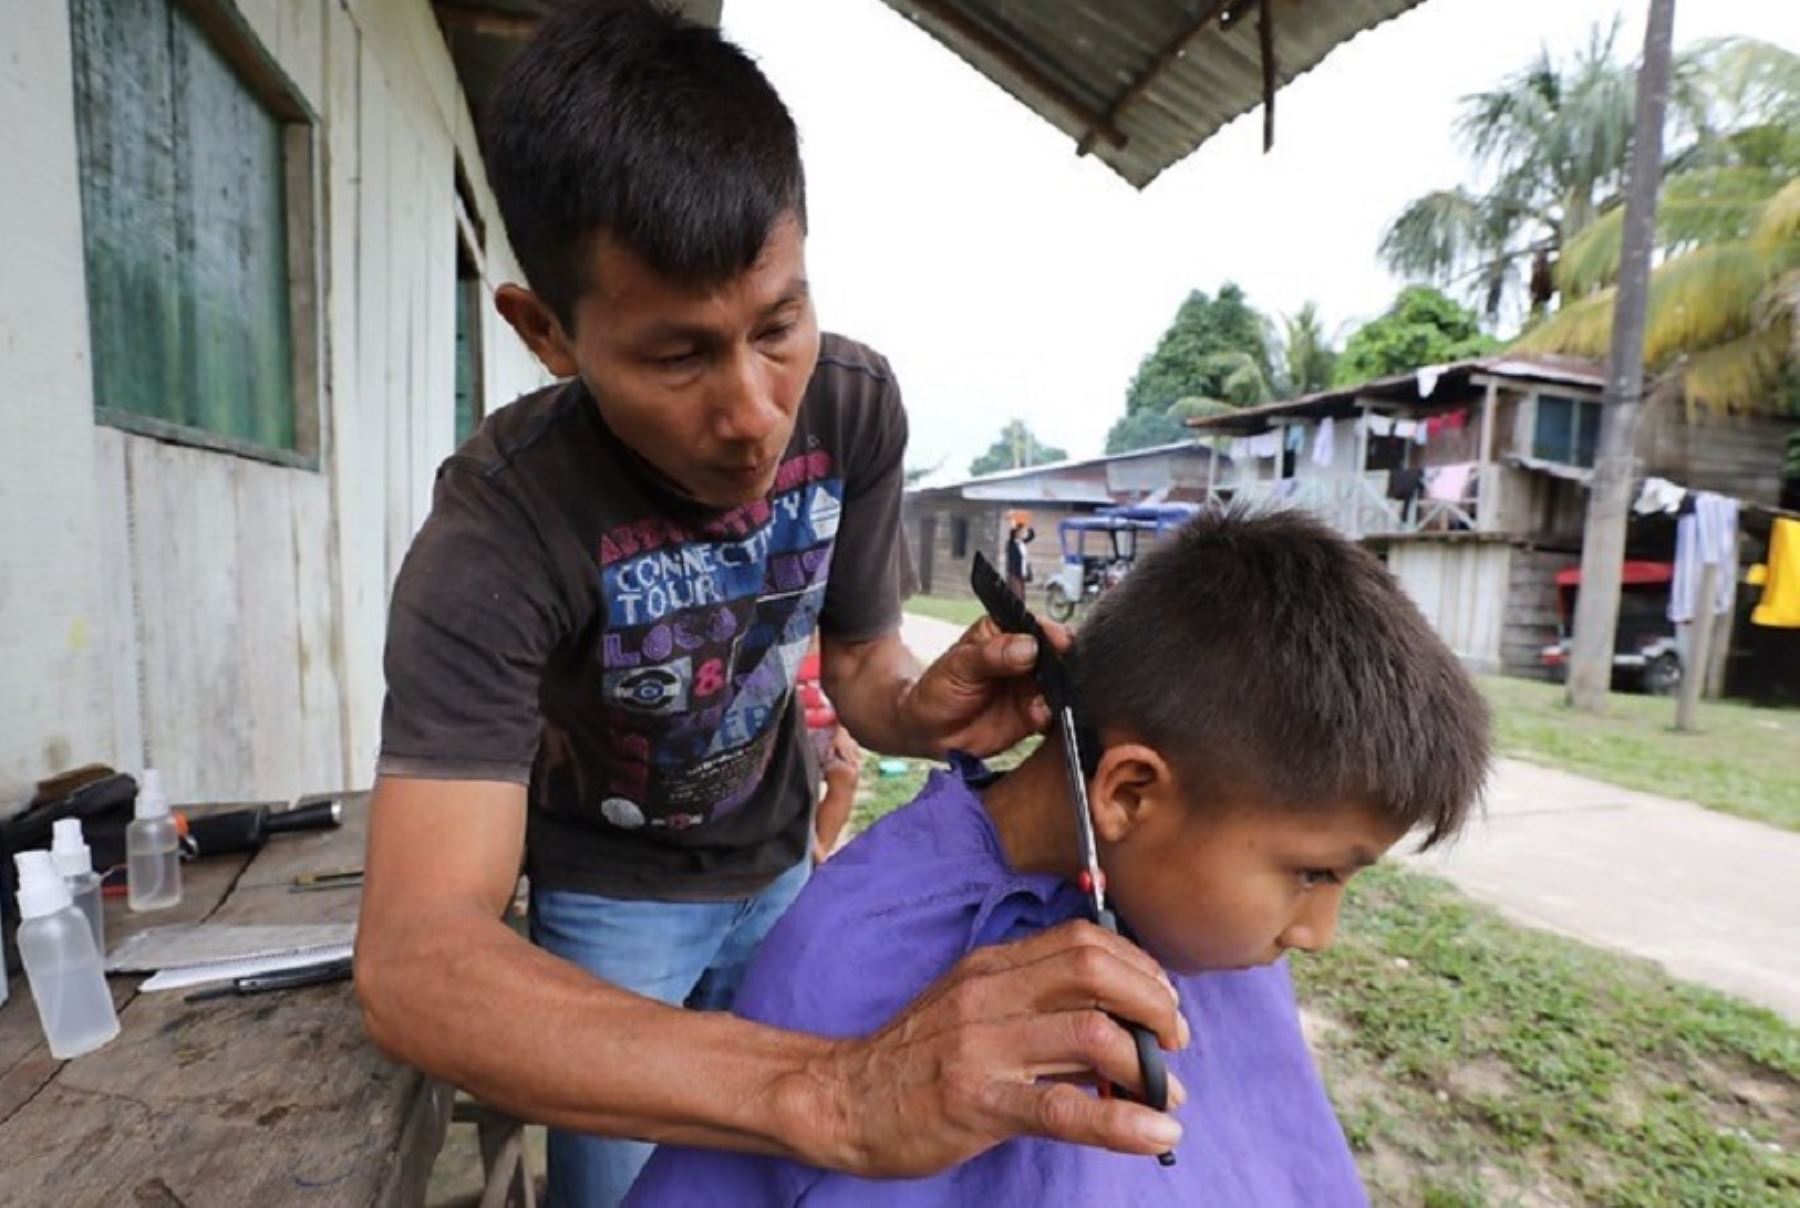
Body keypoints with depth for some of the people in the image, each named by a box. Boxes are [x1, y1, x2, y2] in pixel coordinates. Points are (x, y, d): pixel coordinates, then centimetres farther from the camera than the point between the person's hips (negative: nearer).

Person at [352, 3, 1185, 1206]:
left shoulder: (856, 403, -22)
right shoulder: (495, 535, -34)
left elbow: (862, 671, -12)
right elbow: (414, 956, -42)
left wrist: (933, 711, -36)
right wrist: (835, 1092, -57)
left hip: (778, 862, 4)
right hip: (612, 896, -3)